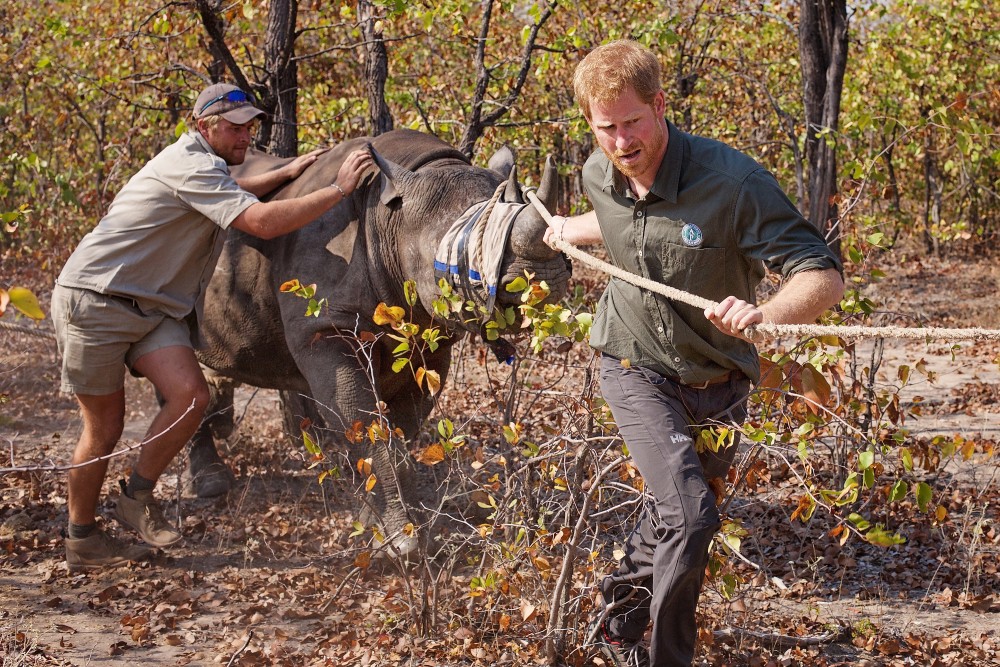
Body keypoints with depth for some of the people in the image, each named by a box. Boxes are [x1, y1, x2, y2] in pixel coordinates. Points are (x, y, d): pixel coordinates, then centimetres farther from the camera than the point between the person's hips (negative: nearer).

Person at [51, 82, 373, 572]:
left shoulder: (202, 164, 16)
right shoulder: (190, 166, -18)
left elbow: (228, 196, 41)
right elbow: (263, 222, -29)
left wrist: (286, 174, 27)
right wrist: (338, 190, -25)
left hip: (152, 309, 9)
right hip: (95, 299, -9)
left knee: (190, 396, -15)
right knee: (104, 428, -3)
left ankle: (137, 497, 0)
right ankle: (81, 541, 12)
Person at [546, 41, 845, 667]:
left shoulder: (733, 182, -28)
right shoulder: (598, 176, -10)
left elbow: (826, 276, -31)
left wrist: (764, 314, -48)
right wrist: (575, 229, 15)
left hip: (716, 382, 0)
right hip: (636, 368, 0)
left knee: (672, 518, 18)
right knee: (691, 515, -19)